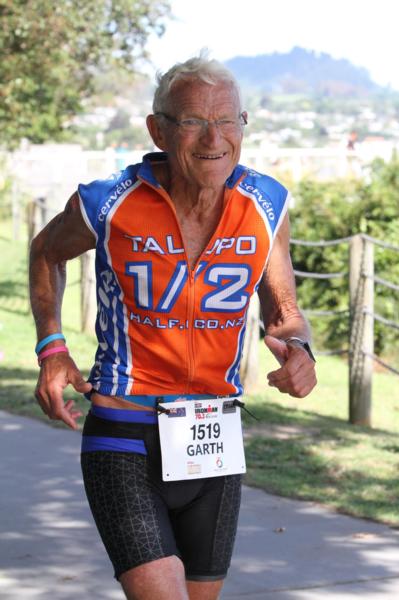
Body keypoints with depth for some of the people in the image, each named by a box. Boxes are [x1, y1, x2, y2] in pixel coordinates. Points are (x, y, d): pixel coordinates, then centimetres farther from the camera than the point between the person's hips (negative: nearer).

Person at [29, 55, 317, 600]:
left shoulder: (266, 206, -6)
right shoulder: (108, 205, -14)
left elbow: (284, 313, 8)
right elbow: (47, 251, 9)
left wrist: (298, 350, -15)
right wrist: (51, 348, -3)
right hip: (124, 447, -4)